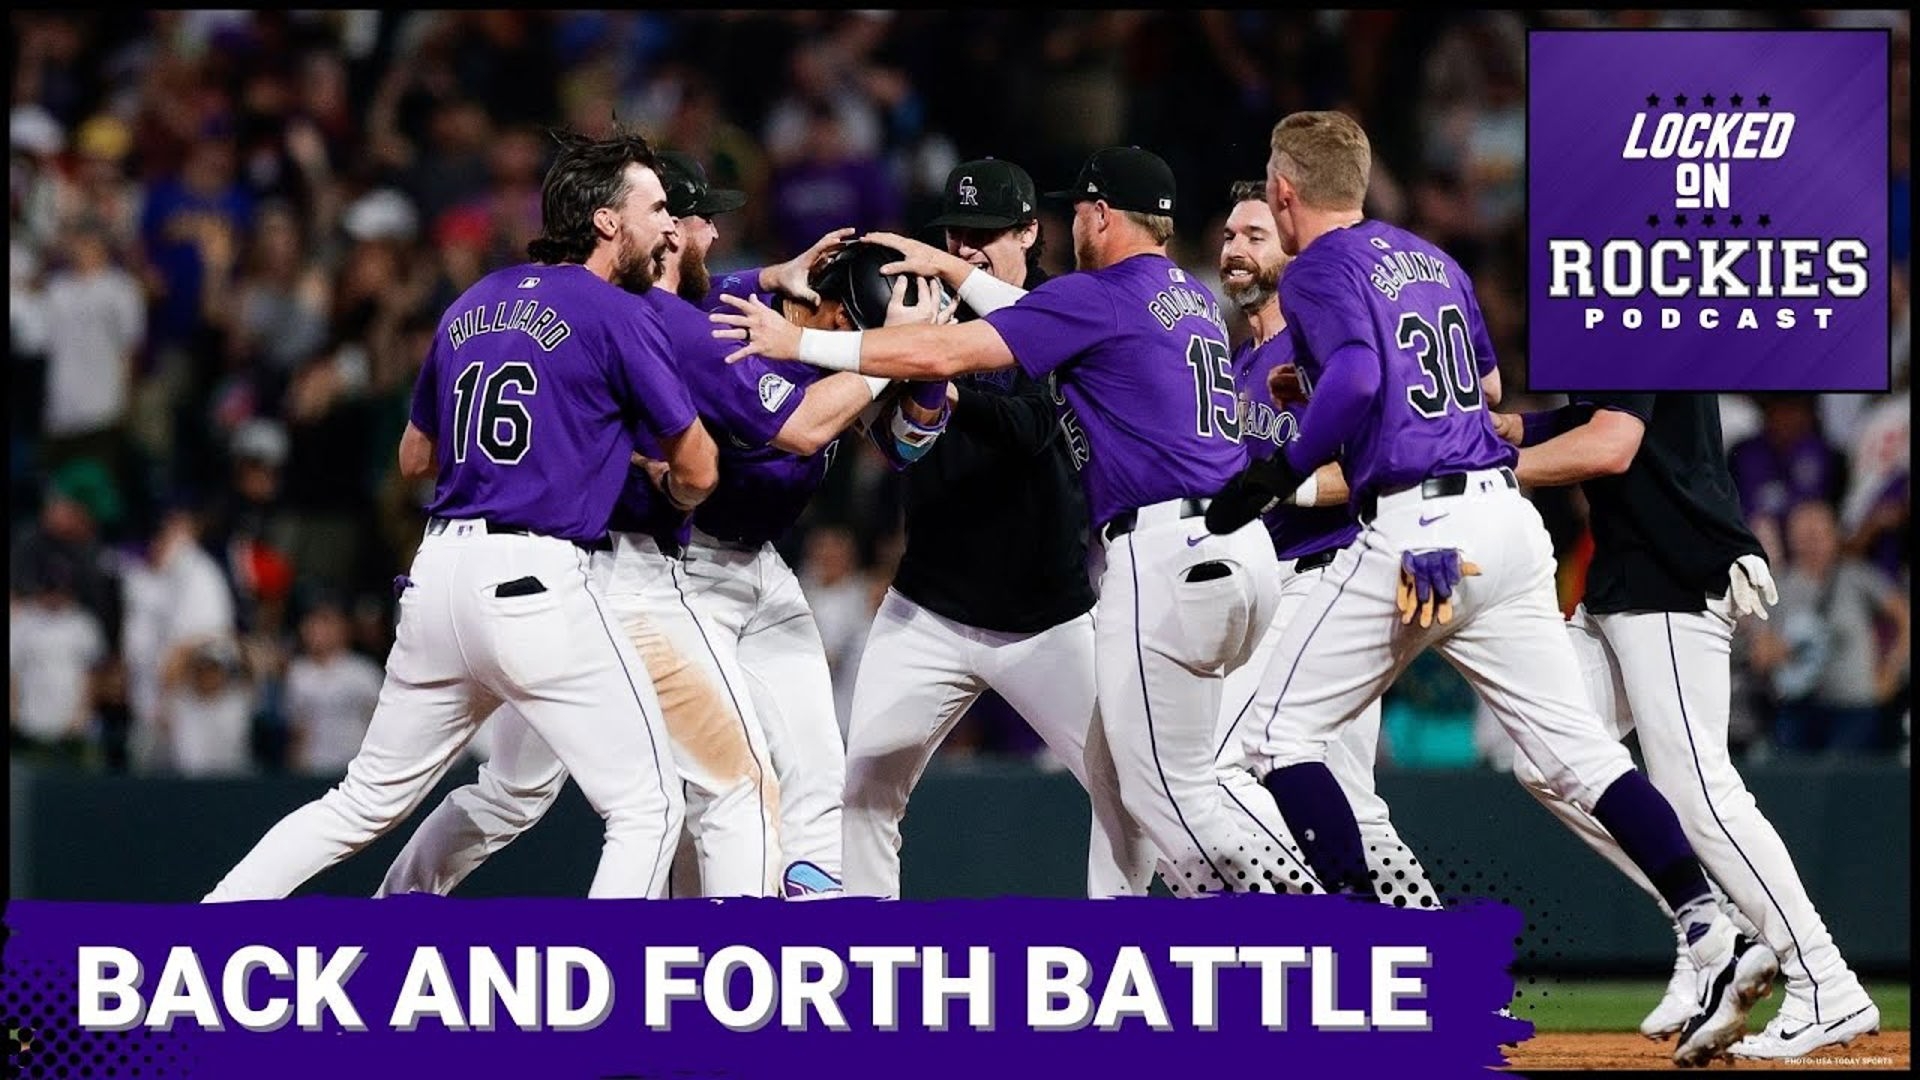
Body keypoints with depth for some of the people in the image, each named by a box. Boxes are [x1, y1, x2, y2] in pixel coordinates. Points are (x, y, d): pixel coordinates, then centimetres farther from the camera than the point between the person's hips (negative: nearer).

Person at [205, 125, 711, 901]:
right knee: (647, 808, -1)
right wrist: (670, 488, 25)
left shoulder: (472, 306, 17)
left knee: (366, 804, 17)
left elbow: (414, 457, 27)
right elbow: (697, 473, 2)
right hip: (535, 580, -7)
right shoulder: (621, 316, -4)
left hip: (440, 574, 7)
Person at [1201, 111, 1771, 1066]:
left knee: (1283, 729, 5)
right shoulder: (1434, 262, 21)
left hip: (1413, 530, -7)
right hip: (1508, 520, 7)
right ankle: (1715, 937, -11)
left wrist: (1276, 474, -12)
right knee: (1572, 746, 4)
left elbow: (1356, 378, -21)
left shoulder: (1321, 268, -2)